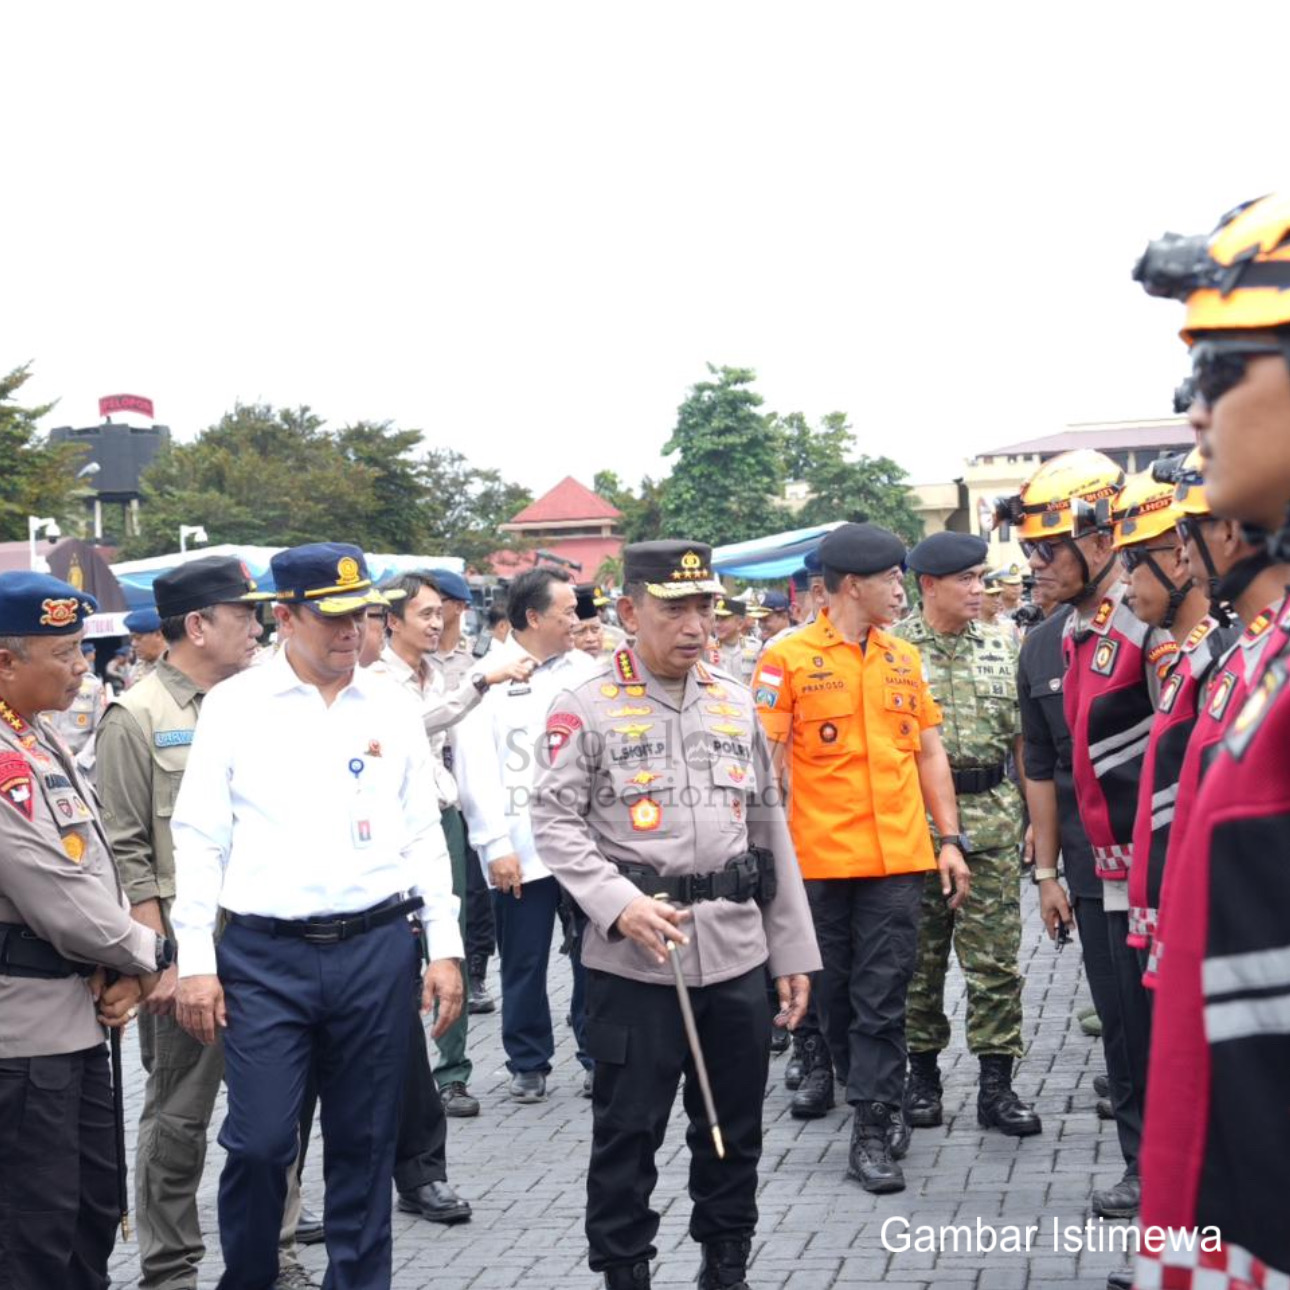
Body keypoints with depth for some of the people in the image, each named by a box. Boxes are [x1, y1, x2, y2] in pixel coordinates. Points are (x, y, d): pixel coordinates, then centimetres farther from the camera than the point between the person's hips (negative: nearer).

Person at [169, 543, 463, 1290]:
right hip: (264, 954, -2)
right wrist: (196, 961, -4)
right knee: (260, 1141, -4)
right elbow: (199, 838, 1)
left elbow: (424, 835, 11)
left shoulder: (392, 708, 8)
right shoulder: (234, 706, 0)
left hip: (378, 948, 2)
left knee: (365, 1144, 9)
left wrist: (445, 948, 6)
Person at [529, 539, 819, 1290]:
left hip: (738, 953, 5)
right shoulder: (587, 707, -4)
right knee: (628, 1131, 3)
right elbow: (554, 820, -8)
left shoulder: (736, 702, 11)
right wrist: (617, 903, -21)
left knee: (735, 1127, 13)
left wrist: (794, 949, 12)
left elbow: (770, 828, 14)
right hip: (634, 959, -4)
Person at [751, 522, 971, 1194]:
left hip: (897, 857, 3)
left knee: (882, 998, -1)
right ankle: (880, 1100, 27)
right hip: (820, 857, -2)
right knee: (836, 996, 9)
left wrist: (949, 839, 11)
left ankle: (873, 1131, 5)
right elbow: (765, 763, -5)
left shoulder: (904, 659, 11)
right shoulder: (789, 659, -4)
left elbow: (929, 752, 16)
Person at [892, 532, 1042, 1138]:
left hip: (992, 821, 3)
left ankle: (996, 1083, 9)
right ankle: (922, 1074, 21)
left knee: (995, 958, 2)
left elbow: (1021, 740, 12)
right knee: (919, 958, 7)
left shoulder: (1000, 651, 9)